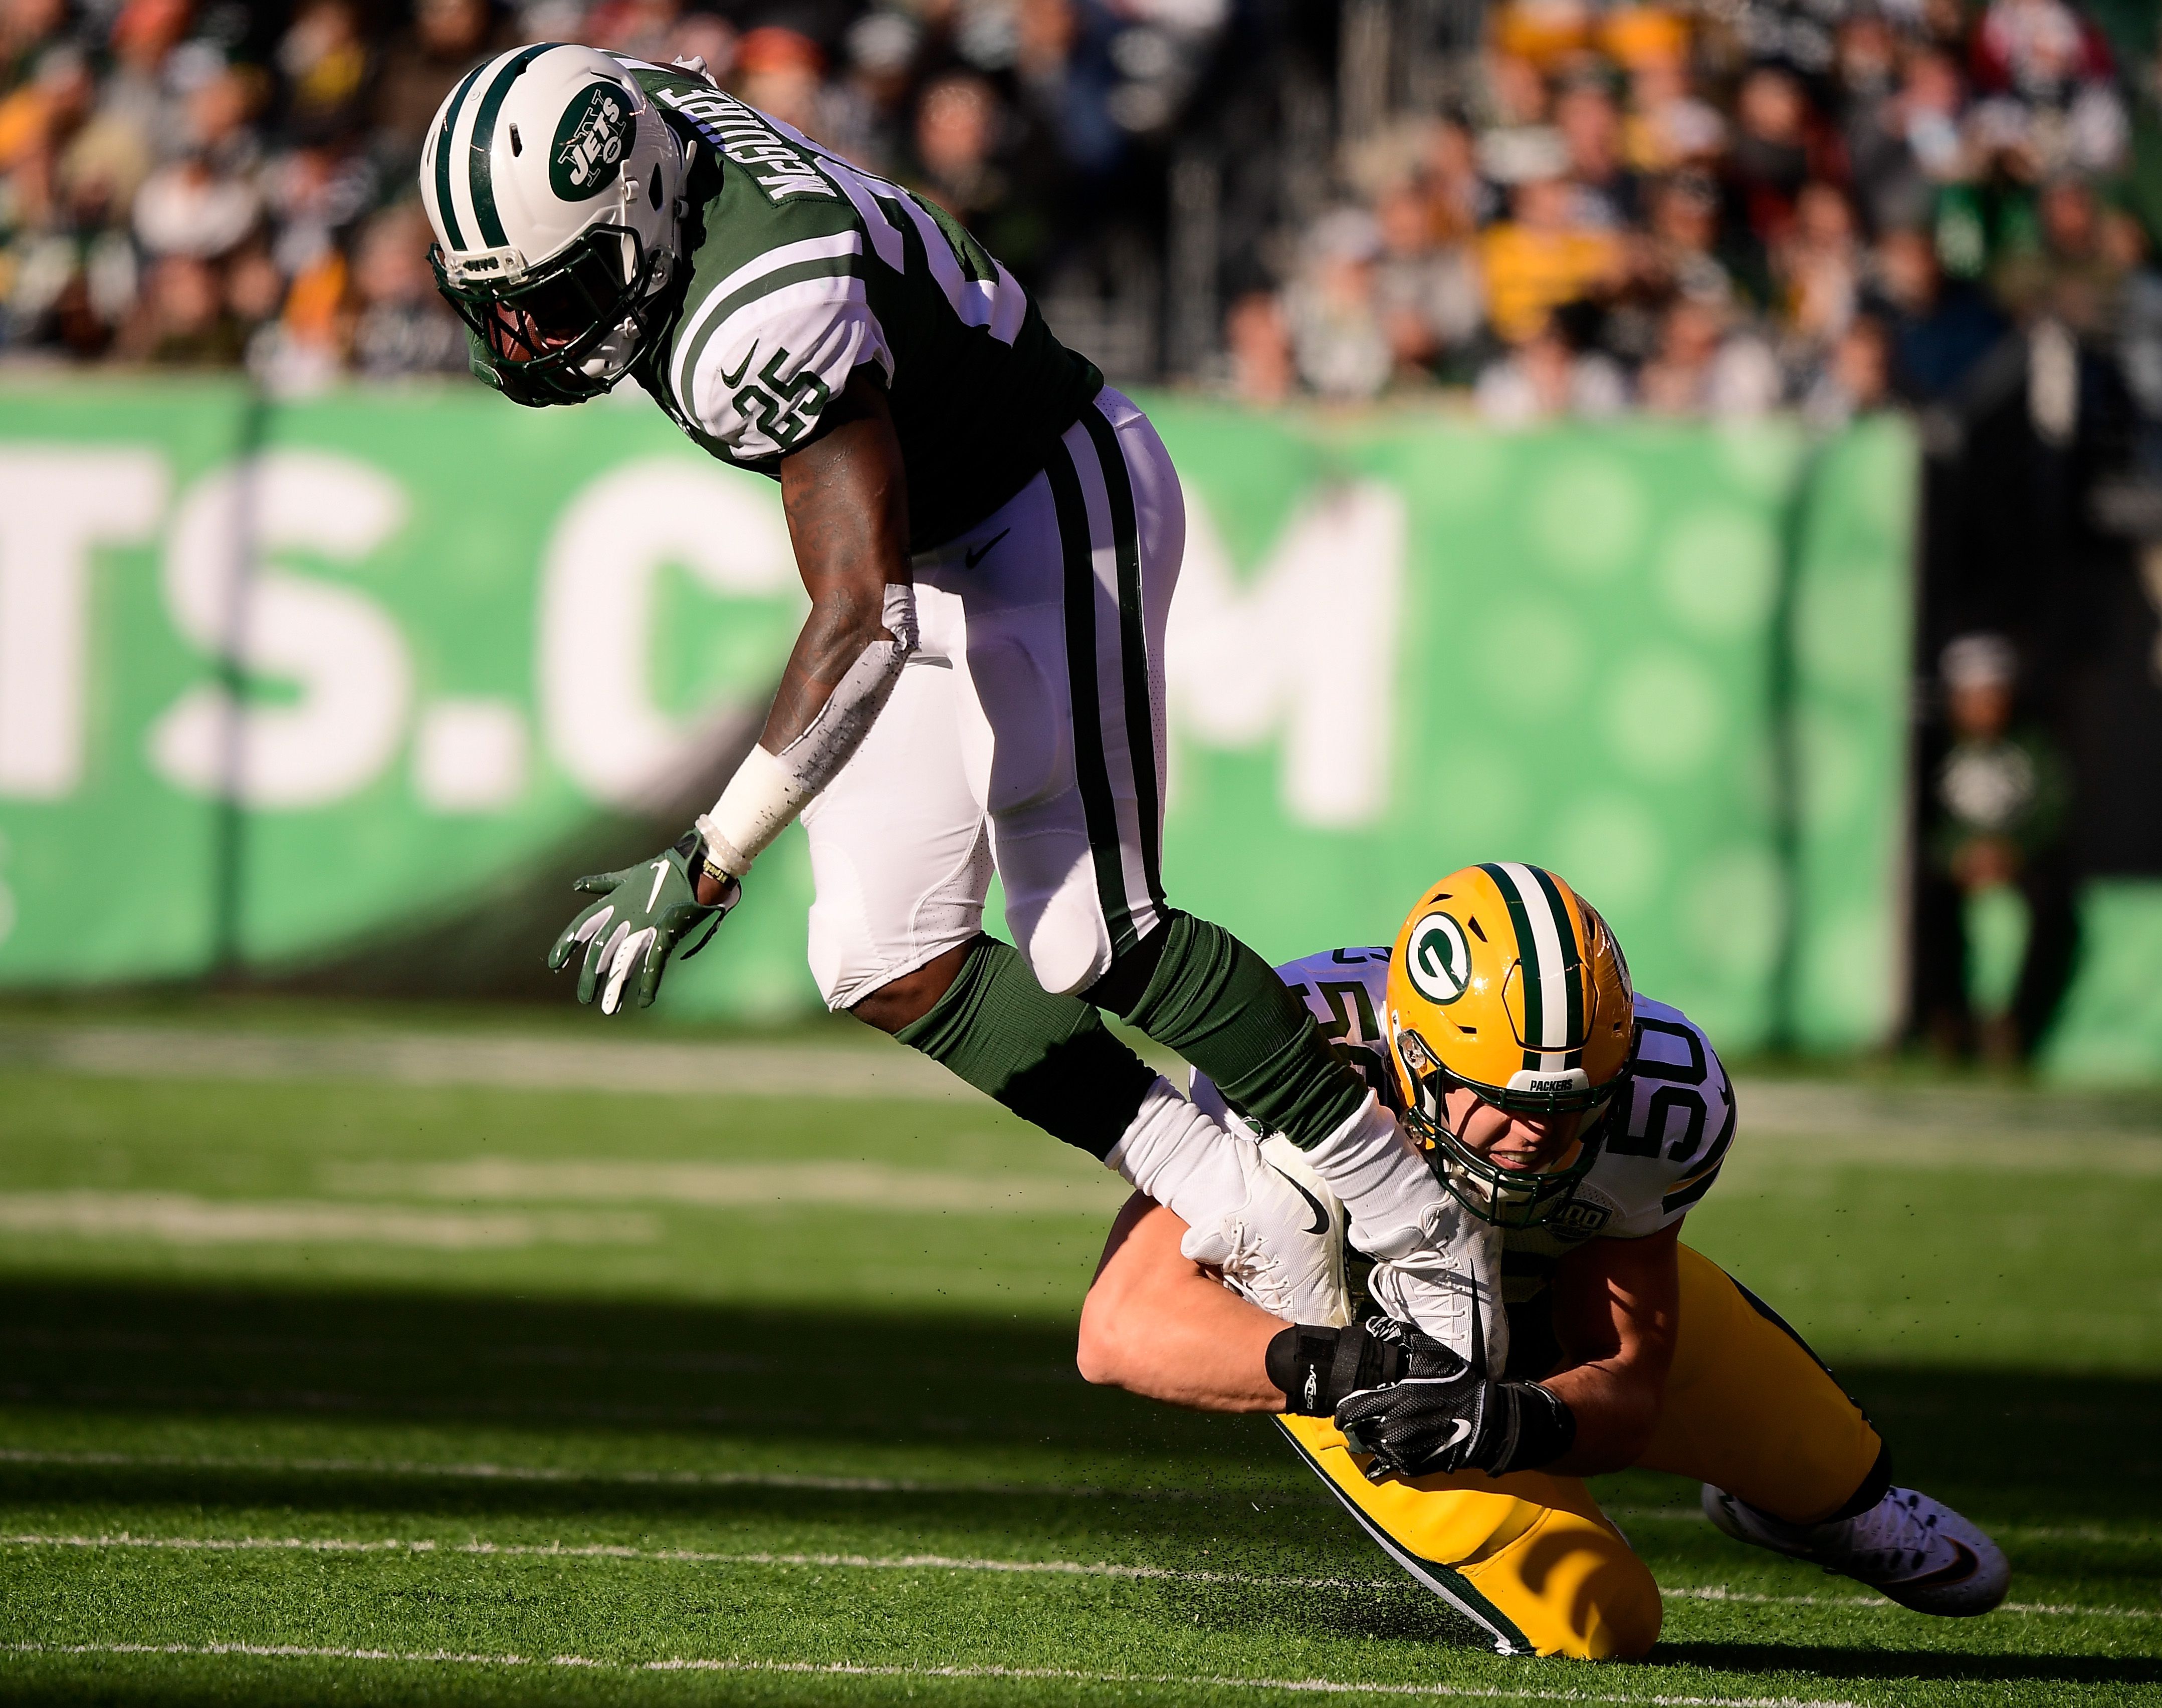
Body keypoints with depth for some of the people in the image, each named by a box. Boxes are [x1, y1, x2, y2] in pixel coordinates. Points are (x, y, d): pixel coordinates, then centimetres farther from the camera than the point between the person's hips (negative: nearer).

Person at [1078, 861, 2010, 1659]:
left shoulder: (1664, 1104, -33)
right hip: (1356, 1328, -4)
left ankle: (1839, 1506, 58)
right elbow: (1127, 1326, -47)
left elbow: (1627, 1378, -24)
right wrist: (1330, 1369, -62)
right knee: (1594, 1622, -13)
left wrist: (1521, 1423, -48)